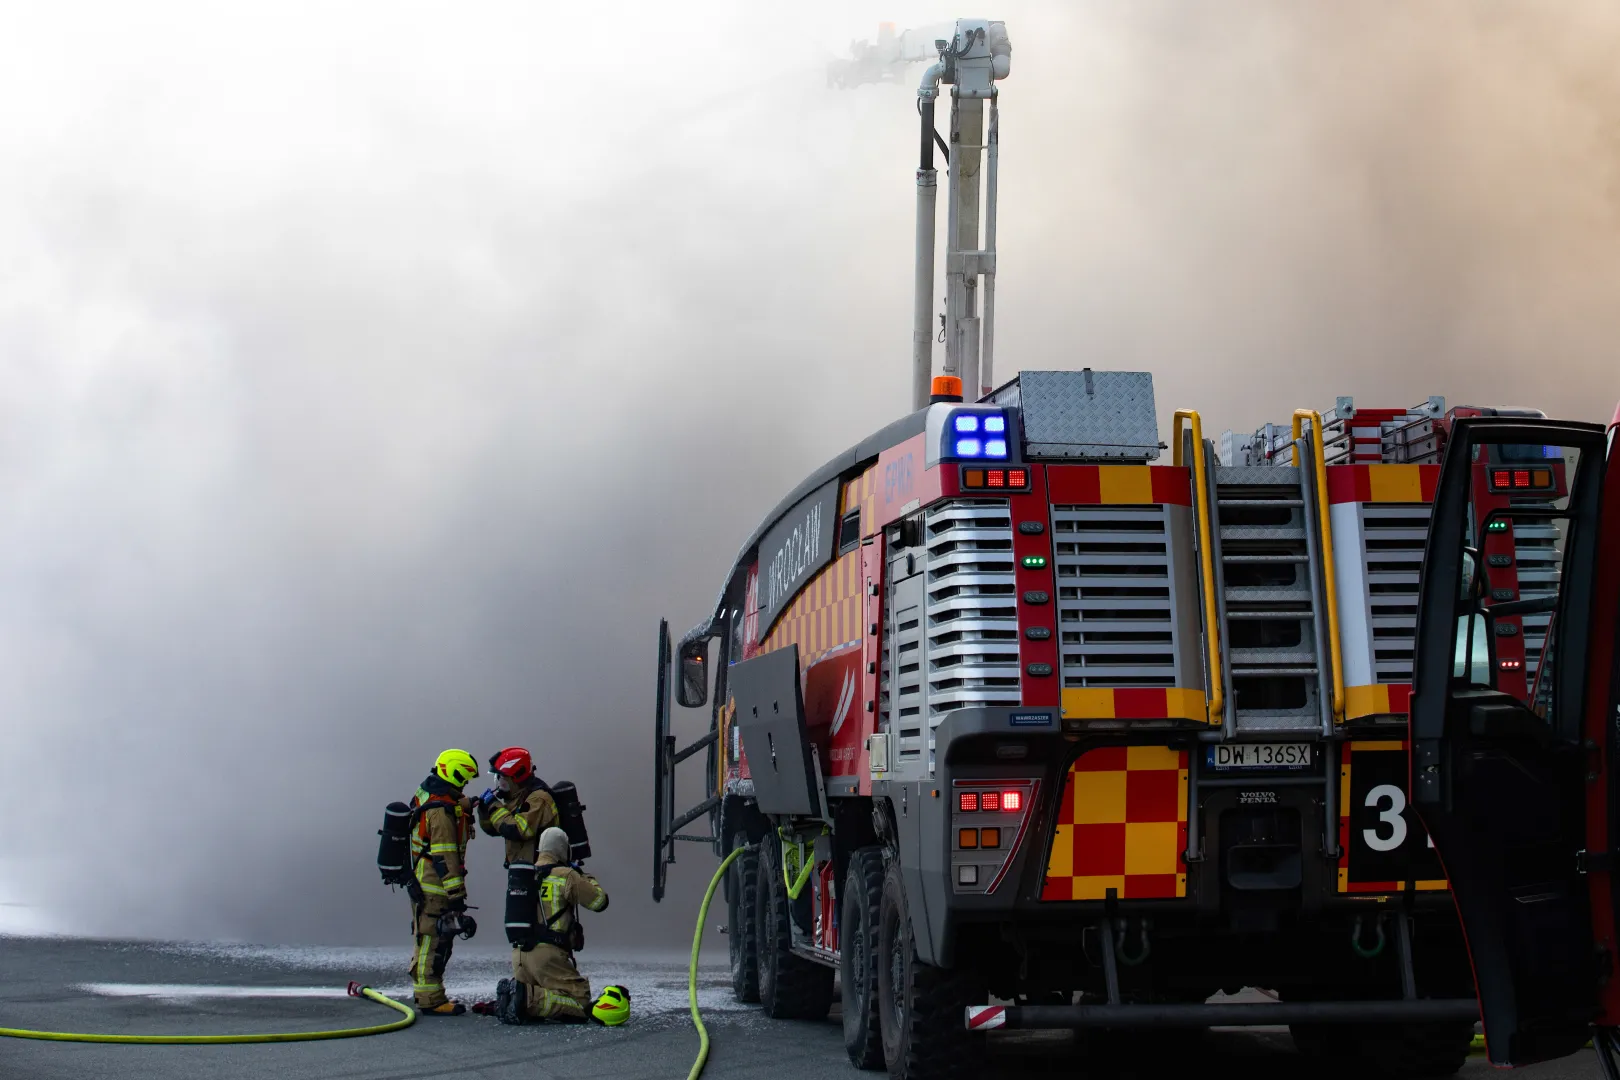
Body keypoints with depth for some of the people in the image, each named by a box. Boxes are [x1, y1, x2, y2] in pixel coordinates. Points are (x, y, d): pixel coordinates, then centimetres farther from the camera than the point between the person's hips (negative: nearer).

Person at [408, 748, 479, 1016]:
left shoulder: (425, 798, 10)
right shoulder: (441, 810, -21)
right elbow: (444, 856, -23)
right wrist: (456, 893, -22)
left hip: (420, 882, 10)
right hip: (434, 888, -10)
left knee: (427, 939, 19)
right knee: (434, 942, -6)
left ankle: (424, 993, 28)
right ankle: (430, 1000, -4)